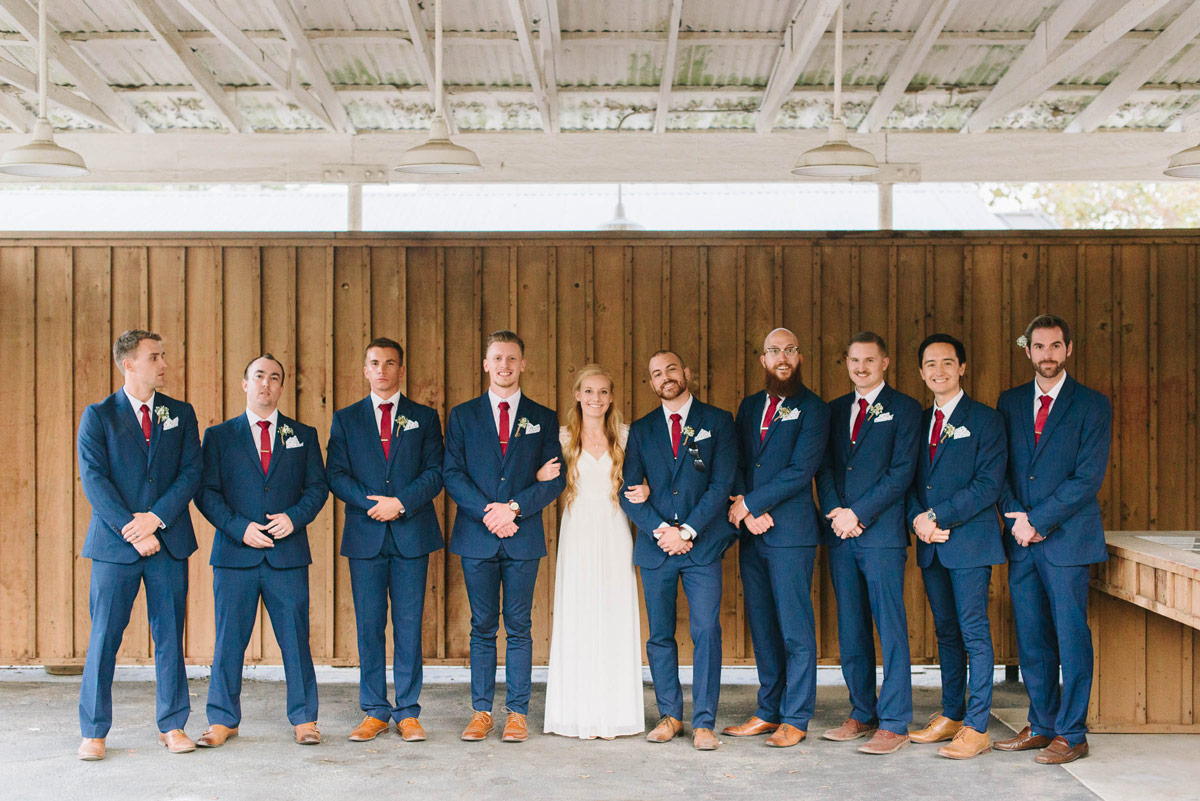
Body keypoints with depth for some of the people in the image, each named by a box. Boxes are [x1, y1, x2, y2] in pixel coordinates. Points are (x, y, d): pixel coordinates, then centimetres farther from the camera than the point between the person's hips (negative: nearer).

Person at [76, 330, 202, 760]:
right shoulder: (97, 416, 2)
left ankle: (172, 725, 15)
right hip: (114, 544, -2)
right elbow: (93, 479, -6)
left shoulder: (181, 413, 10)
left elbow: (191, 473, 2)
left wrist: (156, 517, -11)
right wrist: (132, 529, -14)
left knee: (170, 635, 6)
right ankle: (93, 732, 13)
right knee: (104, 636, 2)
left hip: (169, 541, 2)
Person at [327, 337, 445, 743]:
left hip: (412, 533, 0)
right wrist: (372, 503, -12)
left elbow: (435, 473, 2)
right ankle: (374, 712, 12)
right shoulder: (345, 419, 11)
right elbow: (336, 475, 3)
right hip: (365, 535, 1)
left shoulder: (424, 417, 9)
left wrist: (401, 503, -13)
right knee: (369, 626, 3)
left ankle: (408, 713, 9)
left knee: (409, 625, 1)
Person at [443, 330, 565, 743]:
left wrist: (514, 507, -12)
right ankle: (481, 712, 14)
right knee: (482, 628, 6)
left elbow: (554, 478, 1)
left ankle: (517, 713, 10)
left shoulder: (543, 418, 8)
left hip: (523, 537, 0)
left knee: (519, 627, 3)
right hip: (476, 536, 0)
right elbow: (452, 474, 1)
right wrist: (486, 511, -13)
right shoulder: (462, 415, 8)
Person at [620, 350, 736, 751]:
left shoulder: (718, 421, 4)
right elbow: (630, 493, 6)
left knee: (707, 631, -8)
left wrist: (687, 531, -11)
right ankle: (670, 715, 19)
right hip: (655, 547, 3)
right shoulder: (641, 430, 12)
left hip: (702, 545, -3)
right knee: (660, 636, 6)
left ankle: (704, 723, -1)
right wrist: (661, 530, -8)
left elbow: (722, 485, -4)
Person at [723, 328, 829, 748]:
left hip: (791, 531, -6)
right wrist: (749, 511, -4)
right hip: (751, 532, 6)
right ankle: (768, 712, 20)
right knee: (761, 627, 11)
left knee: (795, 629, -2)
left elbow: (799, 472, -12)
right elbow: (738, 465, 12)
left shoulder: (813, 409, -3)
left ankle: (795, 719, 6)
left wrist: (749, 503, -10)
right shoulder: (749, 406, 15)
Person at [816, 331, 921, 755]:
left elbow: (902, 471, -7)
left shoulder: (904, 409, 1)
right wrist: (836, 512, -5)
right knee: (850, 629, 9)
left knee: (891, 628, -5)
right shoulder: (835, 410, 17)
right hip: (840, 533, 5)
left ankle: (894, 724, -1)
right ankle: (862, 714, 19)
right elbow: (824, 468, 12)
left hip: (882, 532, -5)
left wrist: (858, 513, -12)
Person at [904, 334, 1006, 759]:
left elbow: (988, 484, -11)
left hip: (969, 539, -6)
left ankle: (976, 728, -1)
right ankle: (950, 716, 21)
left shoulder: (985, 420, -2)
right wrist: (919, 519, -5)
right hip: (931, 545, 6)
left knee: (974, 632, -5)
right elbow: (910, 481, 14)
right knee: (946, 632, 13)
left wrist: (940, 516, -15)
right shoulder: (919, 422, 15)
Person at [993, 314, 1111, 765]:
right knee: (1031, 638, 9)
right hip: (1022, 540, 4)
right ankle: (1041, 725, 20)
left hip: (1067, 538, -4)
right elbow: (1000, 469, 10)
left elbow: (1089, 477, -8)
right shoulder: (1010, 402, 12)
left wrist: (1039, 520, -12)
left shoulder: (1092, 405, -1)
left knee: (1071, 635, -2)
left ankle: (1071, 734, 7)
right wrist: (1016, 519, -5)